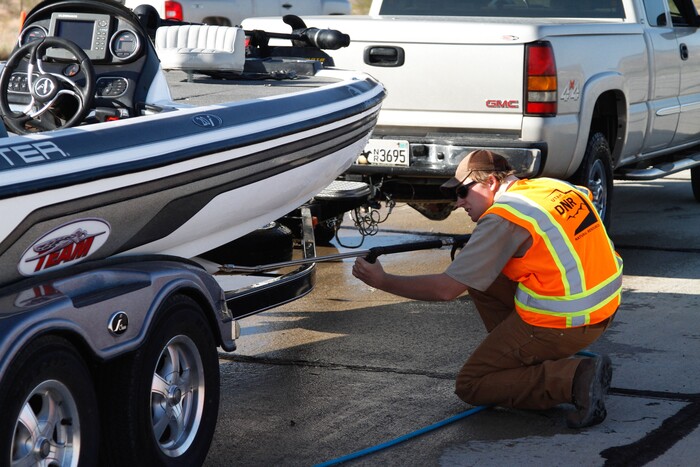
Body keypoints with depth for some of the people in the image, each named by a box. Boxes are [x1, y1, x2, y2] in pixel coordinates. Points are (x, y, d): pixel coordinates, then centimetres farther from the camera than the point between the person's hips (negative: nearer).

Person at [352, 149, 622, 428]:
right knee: (480, 276, 17)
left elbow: (446, 289, -14)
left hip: (564, 323, -9)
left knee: (470, 387, 3)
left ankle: (574, 377, -13)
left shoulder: (502, 218, -14)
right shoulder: (550, 186, 8)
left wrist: (381, 281, -3)